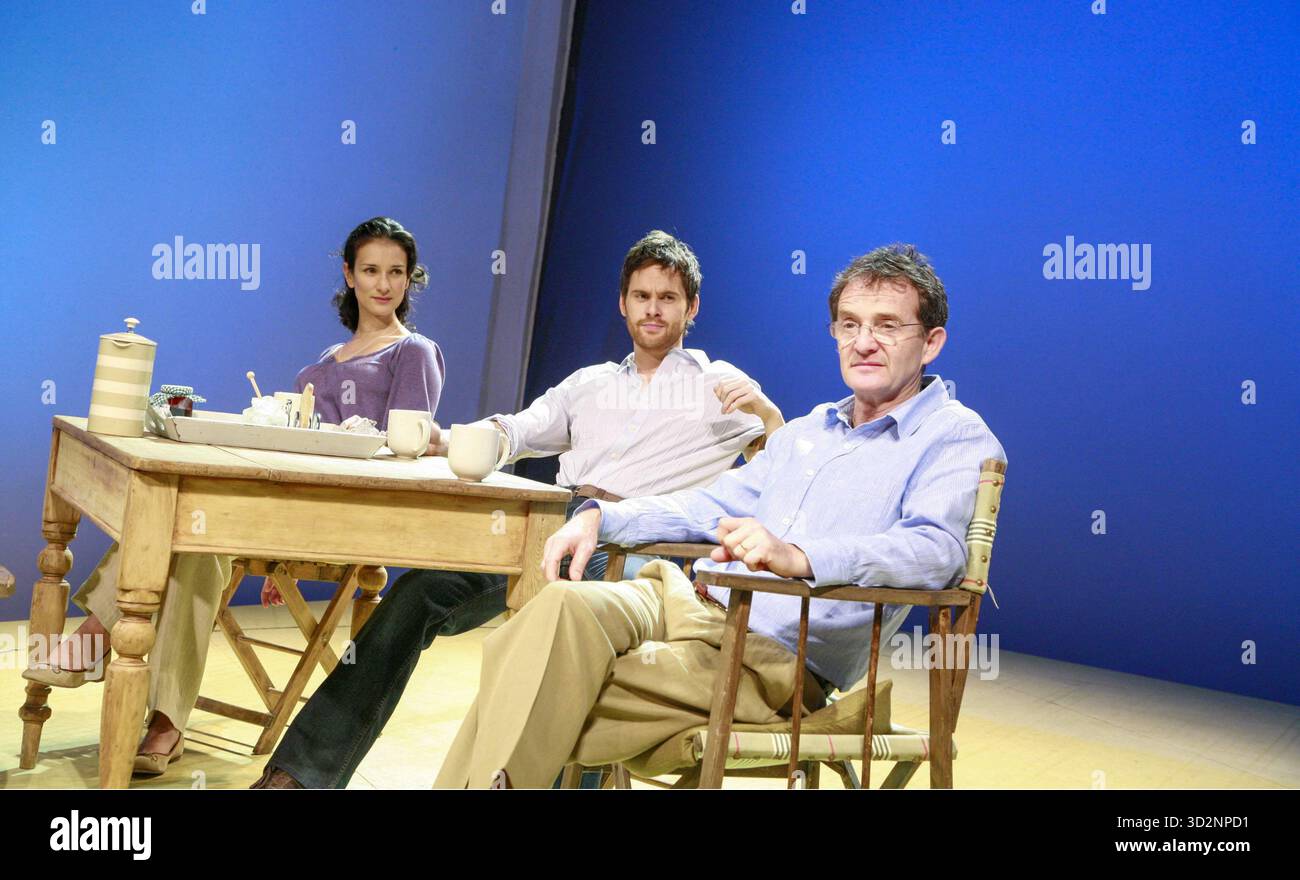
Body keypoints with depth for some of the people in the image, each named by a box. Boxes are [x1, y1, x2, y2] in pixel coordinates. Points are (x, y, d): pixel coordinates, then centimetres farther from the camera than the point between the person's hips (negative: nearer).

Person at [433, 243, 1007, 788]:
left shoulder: (957, 437, -1)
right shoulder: (806, 431, 24)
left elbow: (938, 549, -19)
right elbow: (713, 504, 29)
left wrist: (797, 556, -36)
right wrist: (600, 518, 11)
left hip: (780, 655, -6)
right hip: (690, 602, 7)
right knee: (565, 605, -23)